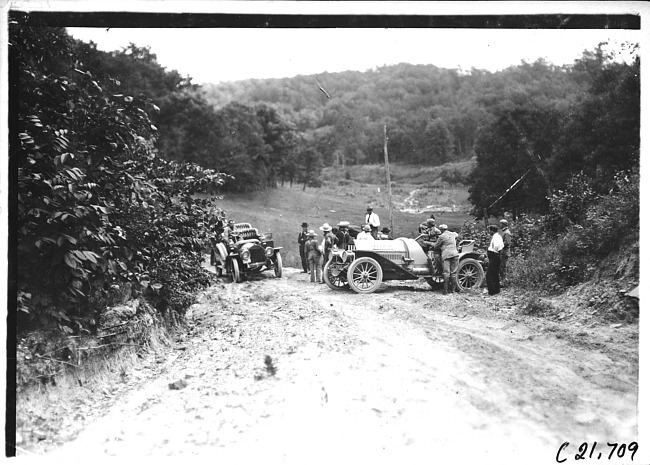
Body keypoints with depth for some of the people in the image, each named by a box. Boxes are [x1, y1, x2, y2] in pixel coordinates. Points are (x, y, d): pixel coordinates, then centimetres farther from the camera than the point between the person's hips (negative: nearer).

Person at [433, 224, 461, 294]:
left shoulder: (442, 236, 0)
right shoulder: (453, 234, 16)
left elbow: (435, 247, 6)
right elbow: (457, 234, 42)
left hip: (446, 255, -4)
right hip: (454, 254, 4)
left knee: (446, 272, -6)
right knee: (454, 272, 6)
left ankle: (445, 289, -9)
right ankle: (453, 289, 8)